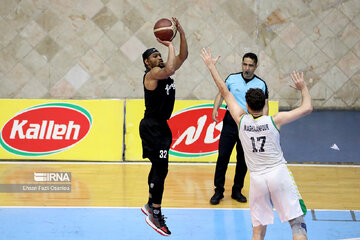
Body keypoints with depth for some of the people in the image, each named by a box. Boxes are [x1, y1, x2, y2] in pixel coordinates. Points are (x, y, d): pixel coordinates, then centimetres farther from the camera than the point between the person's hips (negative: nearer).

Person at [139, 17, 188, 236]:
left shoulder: (164, 72, 11)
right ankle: (155, 216, -9)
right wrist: (170, 45, -23)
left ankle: (151, 205, 32)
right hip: (152, 126, -10)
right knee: (161, 169, -12)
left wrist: (181, 33, -3)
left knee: (158, 167, 19)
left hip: (161, 126, 10)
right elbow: (170, 69, -36)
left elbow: (183, 56, 8)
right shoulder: (152, 74, -15)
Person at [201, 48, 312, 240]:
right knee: (297, 222, 2)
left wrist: (211, 67, 15)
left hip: (257, 178, 2)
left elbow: (225, 93, 6)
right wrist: (303, 88, 14)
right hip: (279, 173, -2)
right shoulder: (275, 120, -8)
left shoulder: (241, 120, -2)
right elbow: (307, 108, -4)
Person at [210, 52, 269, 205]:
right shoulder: (232, 78, 4)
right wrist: (215, 109, -6)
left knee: (243, 160, 7)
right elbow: (221, 94, 11)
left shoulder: (261, 84, 3)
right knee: (223, 156, -4)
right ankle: (218, 191, 5)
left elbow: (265, 105, 3)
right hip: (230, 122, 0)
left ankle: (237, 191, 20)